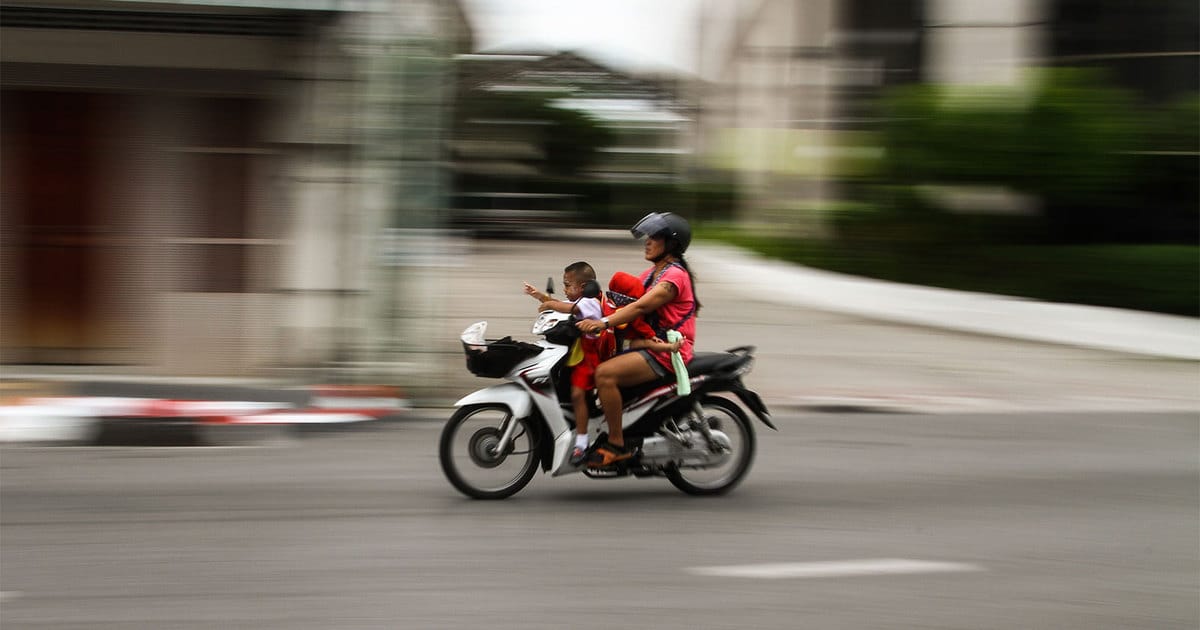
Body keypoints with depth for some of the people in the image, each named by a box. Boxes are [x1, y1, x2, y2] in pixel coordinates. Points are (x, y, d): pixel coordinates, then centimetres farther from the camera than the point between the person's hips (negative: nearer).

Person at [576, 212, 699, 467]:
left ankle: (616, 444, -24)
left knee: (605, 374, -27)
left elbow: (641, 306, -25)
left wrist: (603, 323, -35)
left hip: (666, 351, -11)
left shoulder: (675, 275, -12)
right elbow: (625, 302, 15)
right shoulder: (651, 274, 21)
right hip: (650, 345, 11)